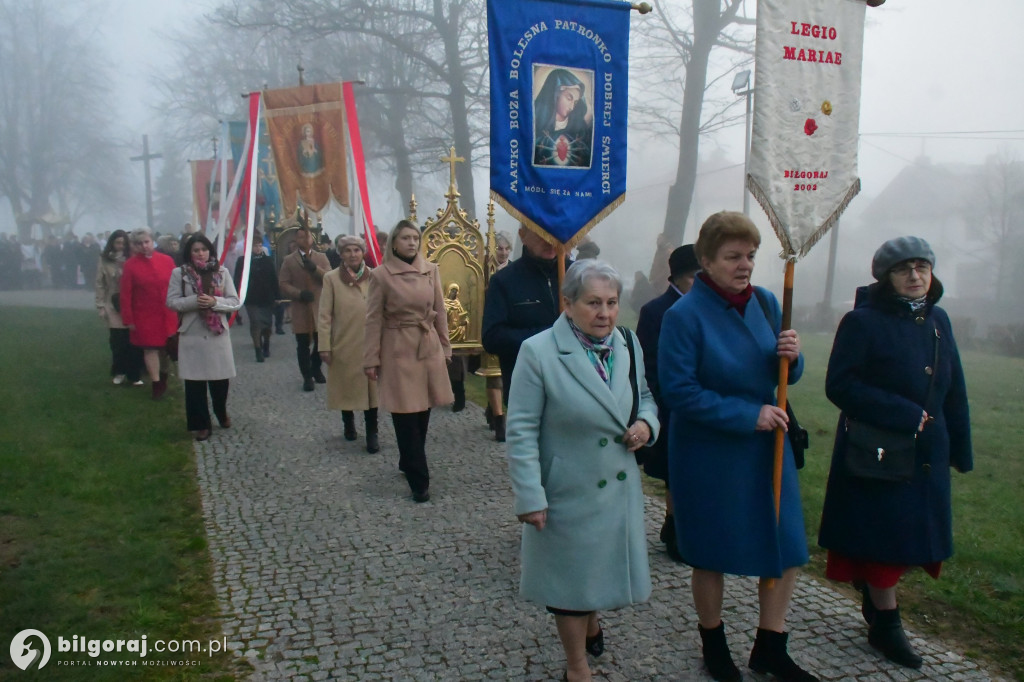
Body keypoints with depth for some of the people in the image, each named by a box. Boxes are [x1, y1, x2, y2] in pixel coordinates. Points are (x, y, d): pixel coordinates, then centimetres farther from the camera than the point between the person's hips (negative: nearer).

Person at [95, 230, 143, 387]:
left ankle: (134, 375, 7)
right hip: (114, 307, 1)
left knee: (133, 342, -2)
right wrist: (101, 306, 0)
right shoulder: (105, 260, 4)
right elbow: (99, 285, 5)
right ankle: (119, 373, 18)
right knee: (117, 342, 4)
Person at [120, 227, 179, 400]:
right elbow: (126, 294, -5)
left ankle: (164, 377, 34)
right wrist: (129, 319, -6)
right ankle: (156, 384, 7)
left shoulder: (167, 260, 0)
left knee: (167, 347, 12)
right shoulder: (130, 265, -5)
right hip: (144, 316, -2)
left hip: (167, 314, 2)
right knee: (150, 348, -1)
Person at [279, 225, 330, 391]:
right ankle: (307, 377, 11)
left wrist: (315, 268, -20)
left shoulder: (321, 257, 9)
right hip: (300, 309, -2)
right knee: (303, 345, 1)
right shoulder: (289, 260, 3)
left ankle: (316, 369, 31)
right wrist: (299, 293, -18)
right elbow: (283, 284, -3)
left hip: (320, 308, 2)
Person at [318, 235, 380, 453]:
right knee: (345, 386, 12)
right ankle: (348, 423, 34)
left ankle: (372, 433, 7)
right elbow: (324, 315, -3)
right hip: (343, 343, 0)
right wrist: (324, 346, -7)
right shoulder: (331, 278, -3)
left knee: (371, 387, 1)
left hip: (370, 343, 1)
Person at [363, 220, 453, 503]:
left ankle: (408, 463, 32)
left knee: (423, 411, 10)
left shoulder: (431, 270, 6)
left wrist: (445, 347, 12)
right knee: (406, 415, -4)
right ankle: (418, 480, 4)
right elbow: (373, 320, -4)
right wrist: (371, 359, -7)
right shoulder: (381, 274, -5)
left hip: (429, 348, 4)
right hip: (398, 350, -4)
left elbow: (440, 312, 12)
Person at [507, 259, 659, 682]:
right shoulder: (538, 352, -17)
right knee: (571, 575, 12)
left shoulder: (629, 344, 0)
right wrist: (530, 496, -18)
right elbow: (521, 430, -16)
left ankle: (591, 622, 54)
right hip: (569, 492, -5)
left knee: (604, 565, 20)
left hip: (620, 488, 5)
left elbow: (644, 396, 15)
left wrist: (646, 423, -7)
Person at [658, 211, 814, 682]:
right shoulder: (684, 315, -16)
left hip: (767, 446, 6)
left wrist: (791, 357, -13)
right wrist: (747, 416, -21)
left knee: (787, 548, 9)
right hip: (708, 454, -5)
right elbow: (678, 391, -20)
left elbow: (784, 377, 10)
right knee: (712, 555, 12)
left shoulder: (765, 302, 2)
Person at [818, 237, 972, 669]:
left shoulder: (937, 321, 7)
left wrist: (960, 449, 10)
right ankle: (886, 623, 20)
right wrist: (905, 414, -19)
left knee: (907, 536, 14)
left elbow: (954, 391, 11)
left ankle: (873, 598, 35)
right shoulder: (862, 322, -12)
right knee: (881, 535, 4)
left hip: (926, 455, 6)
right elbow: (839, 386, -17)